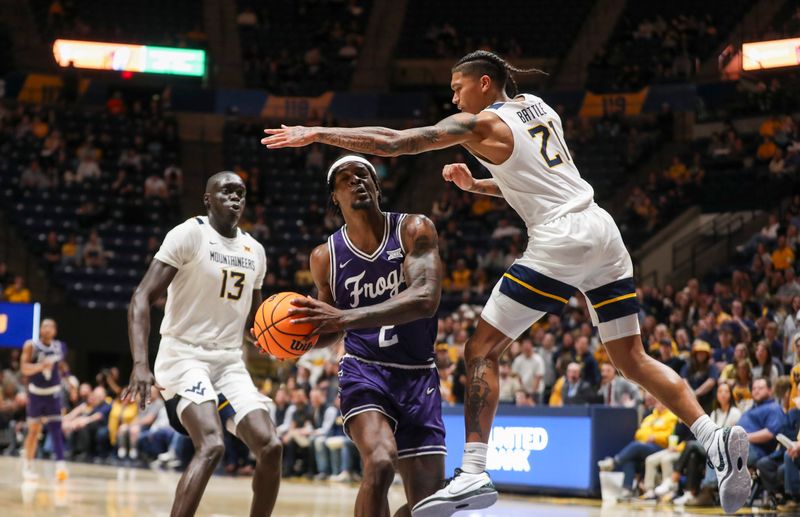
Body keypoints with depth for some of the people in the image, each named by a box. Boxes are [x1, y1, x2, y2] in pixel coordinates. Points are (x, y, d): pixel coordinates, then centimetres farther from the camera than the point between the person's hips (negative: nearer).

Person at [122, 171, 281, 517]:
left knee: (270, 447, -6)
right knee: (211, 446, -27)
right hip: (184, 356, -7)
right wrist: (140, 364, -30)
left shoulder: (254, 251, 11)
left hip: (229, 360, 7)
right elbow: (142, 297, -16)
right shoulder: (189, 235, -10)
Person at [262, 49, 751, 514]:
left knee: (482, 350, -2)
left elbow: (393, 142, -5)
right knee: (631, 357, 13)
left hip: (560, 239, -8)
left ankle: (474, 473, -11)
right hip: (602, 228, 8)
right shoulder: (537, 107, 20)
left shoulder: (481, 124, -1)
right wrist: (476, 185, 27)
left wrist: (316, 133, 0)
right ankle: (715, 437, -1)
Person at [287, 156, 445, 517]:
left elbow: (426, 299, -26)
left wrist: (347, 317, -35)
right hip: (364, 370, -1)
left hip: (418, 377, 1)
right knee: (380, 463, -31)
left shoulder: (414, 230, -8)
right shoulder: (325, 257, -2)